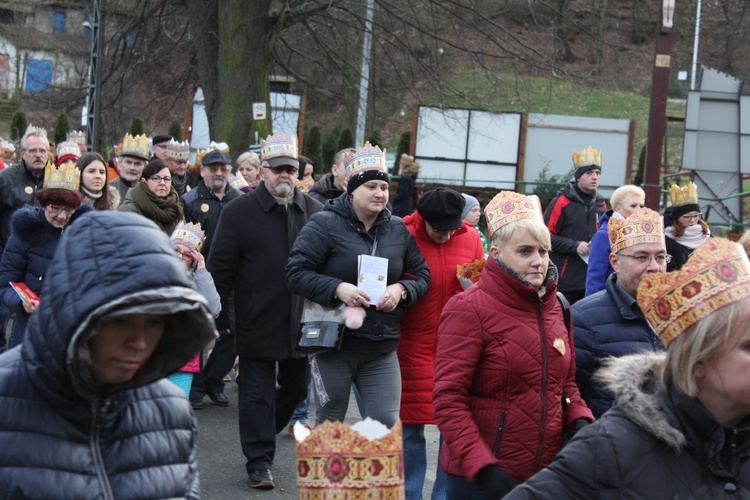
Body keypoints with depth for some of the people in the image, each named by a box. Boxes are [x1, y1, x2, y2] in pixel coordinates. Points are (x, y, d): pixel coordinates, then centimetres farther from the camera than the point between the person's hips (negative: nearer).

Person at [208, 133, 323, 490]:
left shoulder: (313, 211, 6)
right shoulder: (239, 211, -4)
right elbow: (220, 268, -4)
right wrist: (221, 317, -7)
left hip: (301, 323, 4)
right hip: (257, 323, -4)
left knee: (296, 386, 16)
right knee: (257, 393, 2)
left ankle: (263, 435, 40)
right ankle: (259, 460, 10)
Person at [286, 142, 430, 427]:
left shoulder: (399, 230, 8)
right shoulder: (325, 224, -6)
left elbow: (421, 275, 13)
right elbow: (296, 273, -11)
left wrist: (401, 289, -10)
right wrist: (338, 288, -25)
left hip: (382, 350, 3)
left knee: (386, 423, -2)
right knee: (329, 423, 9)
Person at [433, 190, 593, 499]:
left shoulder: (553, 306, 8)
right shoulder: (469, 309, -12)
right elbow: (448, 398, -16)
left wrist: (580, 420, -2)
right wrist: (482, 466, -25)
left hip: (546, 472, 6)